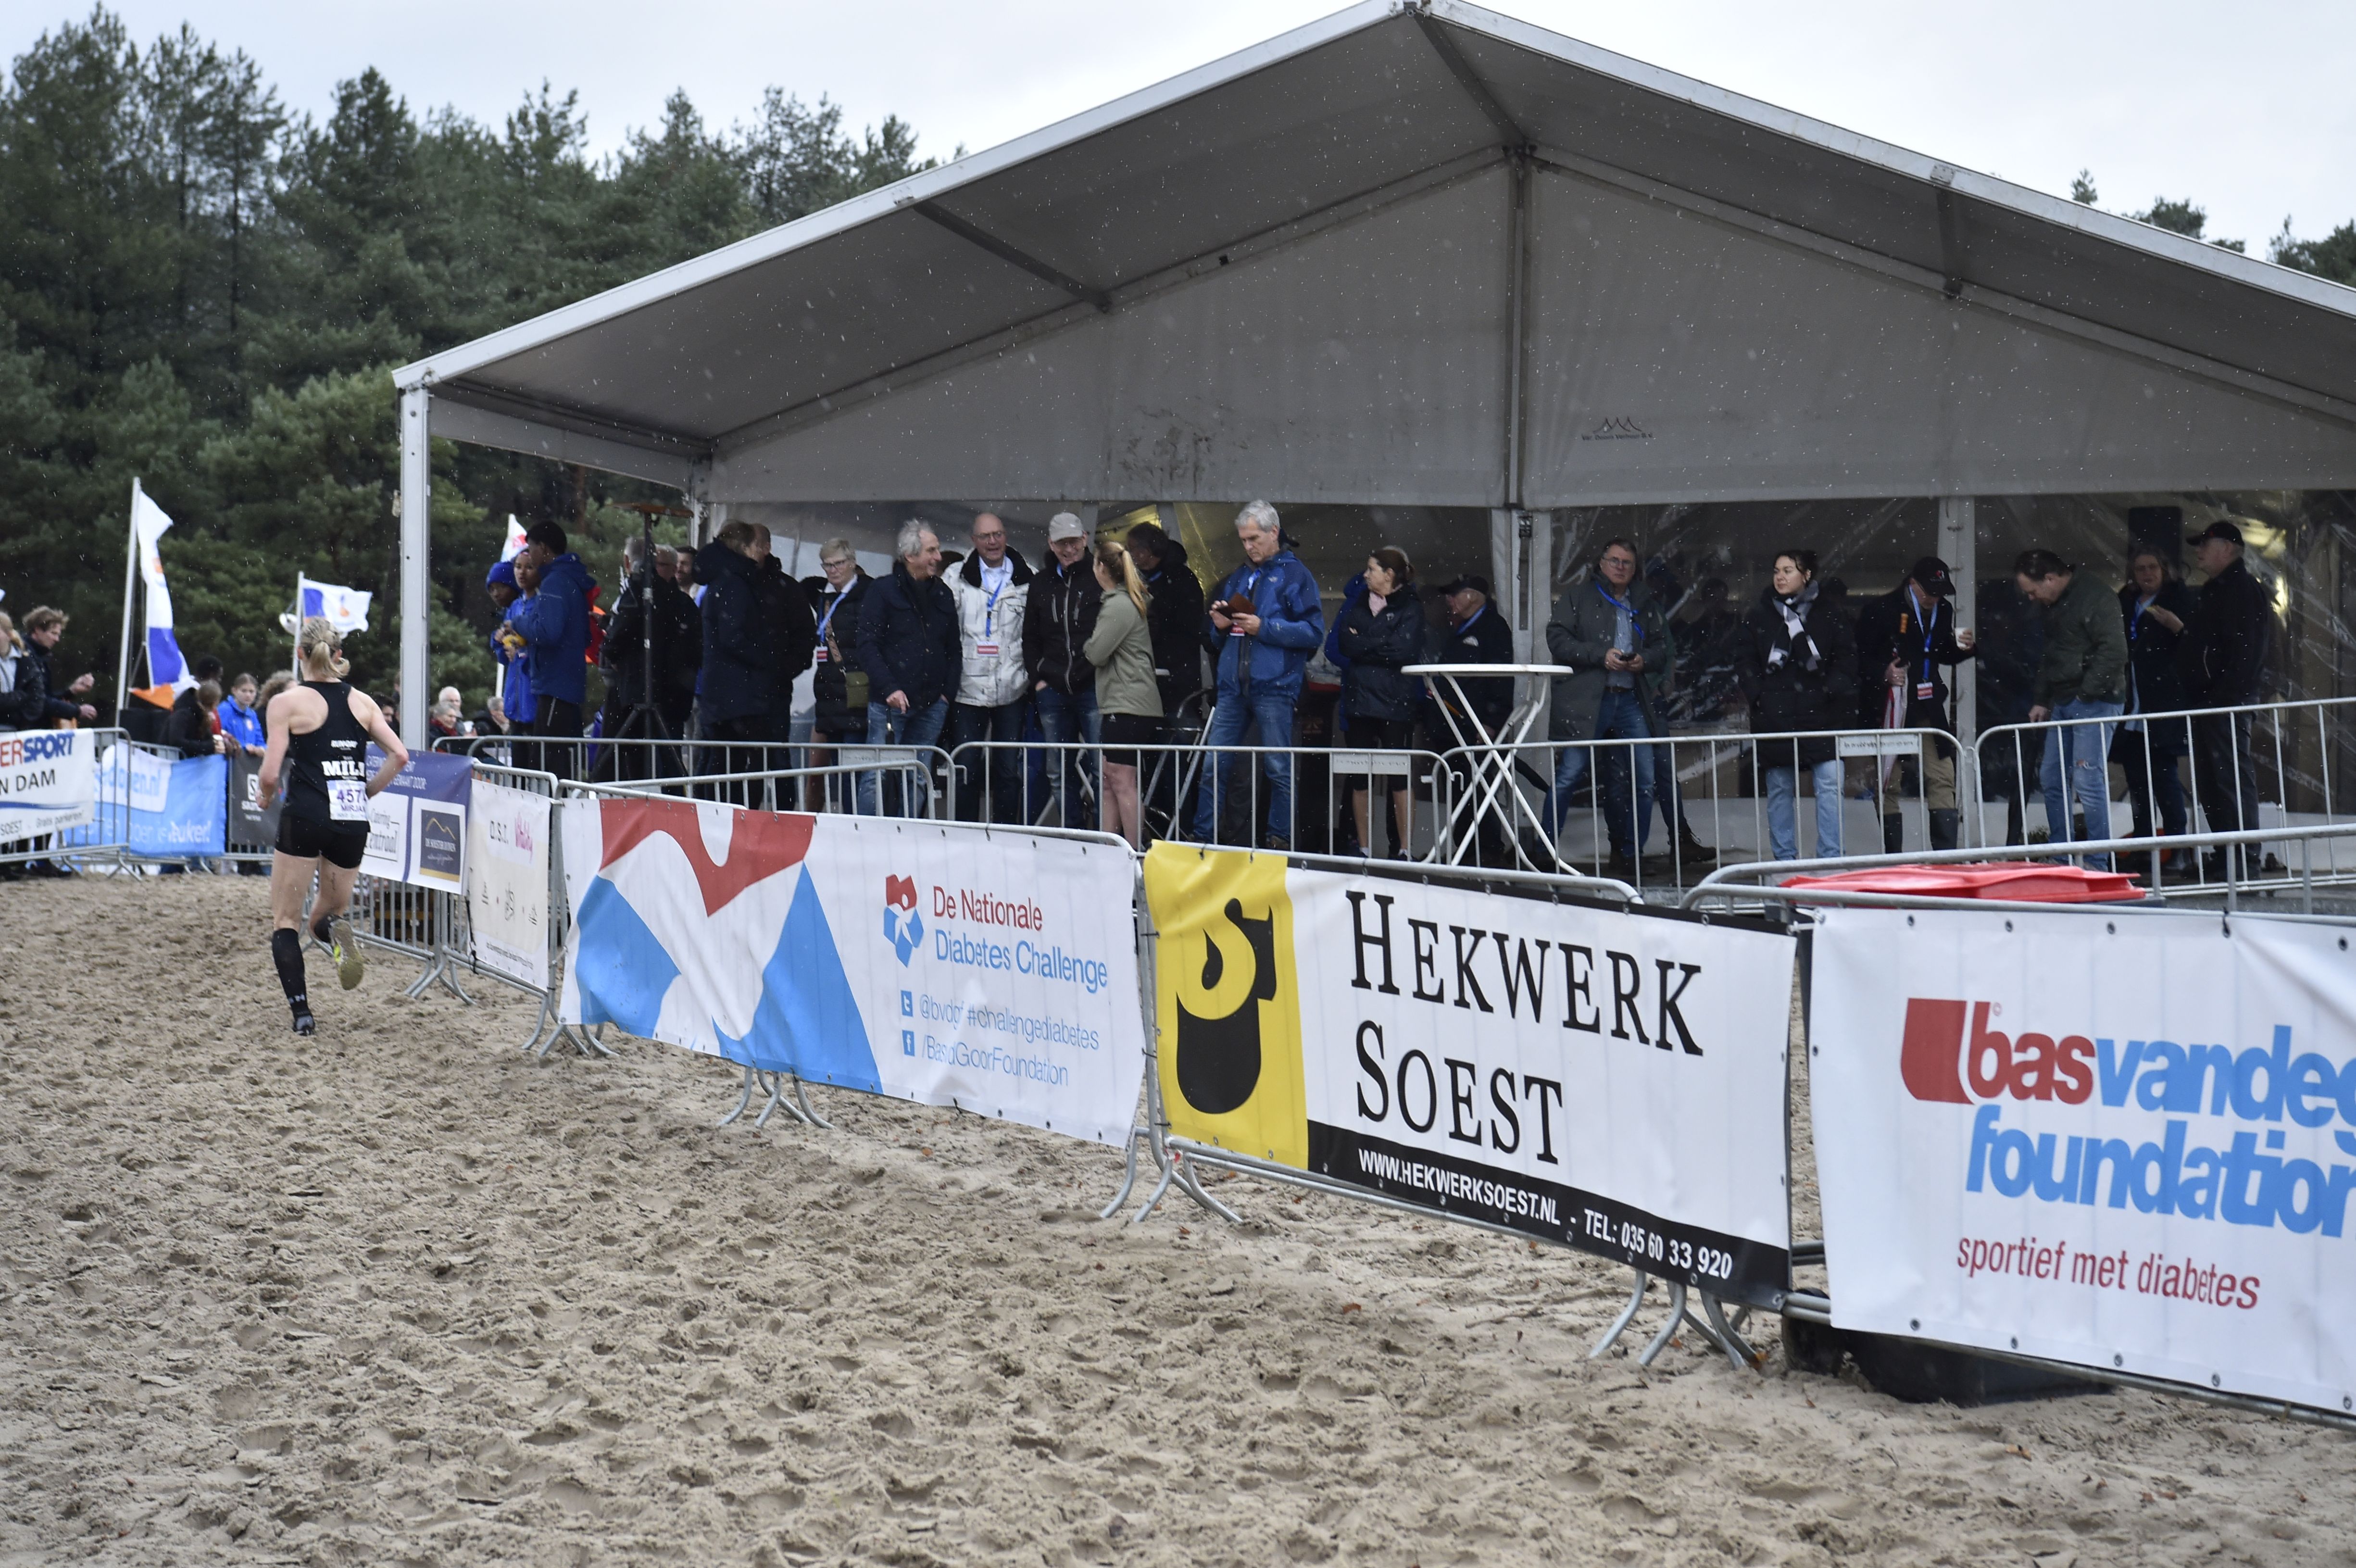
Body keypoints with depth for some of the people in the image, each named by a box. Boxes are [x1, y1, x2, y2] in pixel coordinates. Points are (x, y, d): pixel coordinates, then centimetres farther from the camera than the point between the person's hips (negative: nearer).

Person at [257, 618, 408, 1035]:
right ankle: (339, 930, -16)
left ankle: (300, 1011, -9)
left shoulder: (287, 703, -3)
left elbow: (271, 773, -9)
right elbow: (400, 756, 1)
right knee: (328, 913, 21)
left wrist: (267, 796, 12)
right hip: (353, 822, 4)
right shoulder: (362, 702, 8)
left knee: (285, 921, 8)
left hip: (305, 817, -4)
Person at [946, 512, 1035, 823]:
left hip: (1012, 690, 1)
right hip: (968, 689, -1)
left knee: (1010, 770, 5)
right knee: (966, 771, 3)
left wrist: (1036, 675, 4)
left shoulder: (1027, 580, 5)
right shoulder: (957, 579, 3)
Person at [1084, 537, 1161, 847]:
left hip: (1128, 705, -11)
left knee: (1123, 781, -11)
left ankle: (1135, 852, -12)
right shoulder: (1129, 601, 19)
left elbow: (1096, 654, -13)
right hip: (1119, 702, 11)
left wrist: (1087, 644, 5)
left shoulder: (1118, 605, -13)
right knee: (1109, 780, 11)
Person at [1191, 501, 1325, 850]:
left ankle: (1280, 840, 4)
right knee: (1214, 762, 3)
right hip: (1233, 686, 6)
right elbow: (1216, 643, 27)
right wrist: (1219, 627, 3)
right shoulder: (1237, 578, 21)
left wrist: (1264, 628, -14)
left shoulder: (1294, 574, 1)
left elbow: (1314, 632, -9)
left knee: (1278, 768, -3)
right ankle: (1203, 837, 7)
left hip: (1274, 686, -6)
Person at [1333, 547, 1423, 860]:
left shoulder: (1410, 606, 1)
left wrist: (1363, 644, -5)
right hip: (1359, 700, 5)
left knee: (1399, 776, -4)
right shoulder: (1357, 605, 15)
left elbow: (1404, 649, -13)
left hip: (1395, 702, -5)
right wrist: (1382, 647, -8)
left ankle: (1405, 849, -1)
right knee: (1360, 777, 4)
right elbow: (1344, 645, 3)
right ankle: (1363, 849, 9)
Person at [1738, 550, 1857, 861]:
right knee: (1780, 790, 4)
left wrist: (1834, 692, -6)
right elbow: (1748, 666, 11)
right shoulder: (1758, 618, 10)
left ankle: (1831, 859, -4)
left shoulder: (1827, 617, 8)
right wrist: (1758, 697, -3)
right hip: (1775, 716, 1)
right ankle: (1785, 860, 11)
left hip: (1820, 715, -1)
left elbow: (1847, 659, 7)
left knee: (1830, 784, -8)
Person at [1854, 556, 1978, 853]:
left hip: (1928, 707, 5)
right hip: (1887, 708, -5)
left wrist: (1962, 648, 1)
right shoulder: (1881, 611, -9)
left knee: (1942, 779, 0)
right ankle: (1892, 859, 6)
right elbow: (1859, 657, -8)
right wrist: (1883, 673, -24)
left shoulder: (1943, 611, 9)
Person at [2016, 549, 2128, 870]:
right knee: (2053, 781, 10)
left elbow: (2114, 651, -19)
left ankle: (2098, 863, -6)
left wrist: (2087, 693, -17)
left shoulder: (2096, 598, -12)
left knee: (2088, 782, -11)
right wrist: (2041, 700, 19)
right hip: (2062, 703, 9)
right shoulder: (2054, 605, 16)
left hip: (2094, 702, -9)